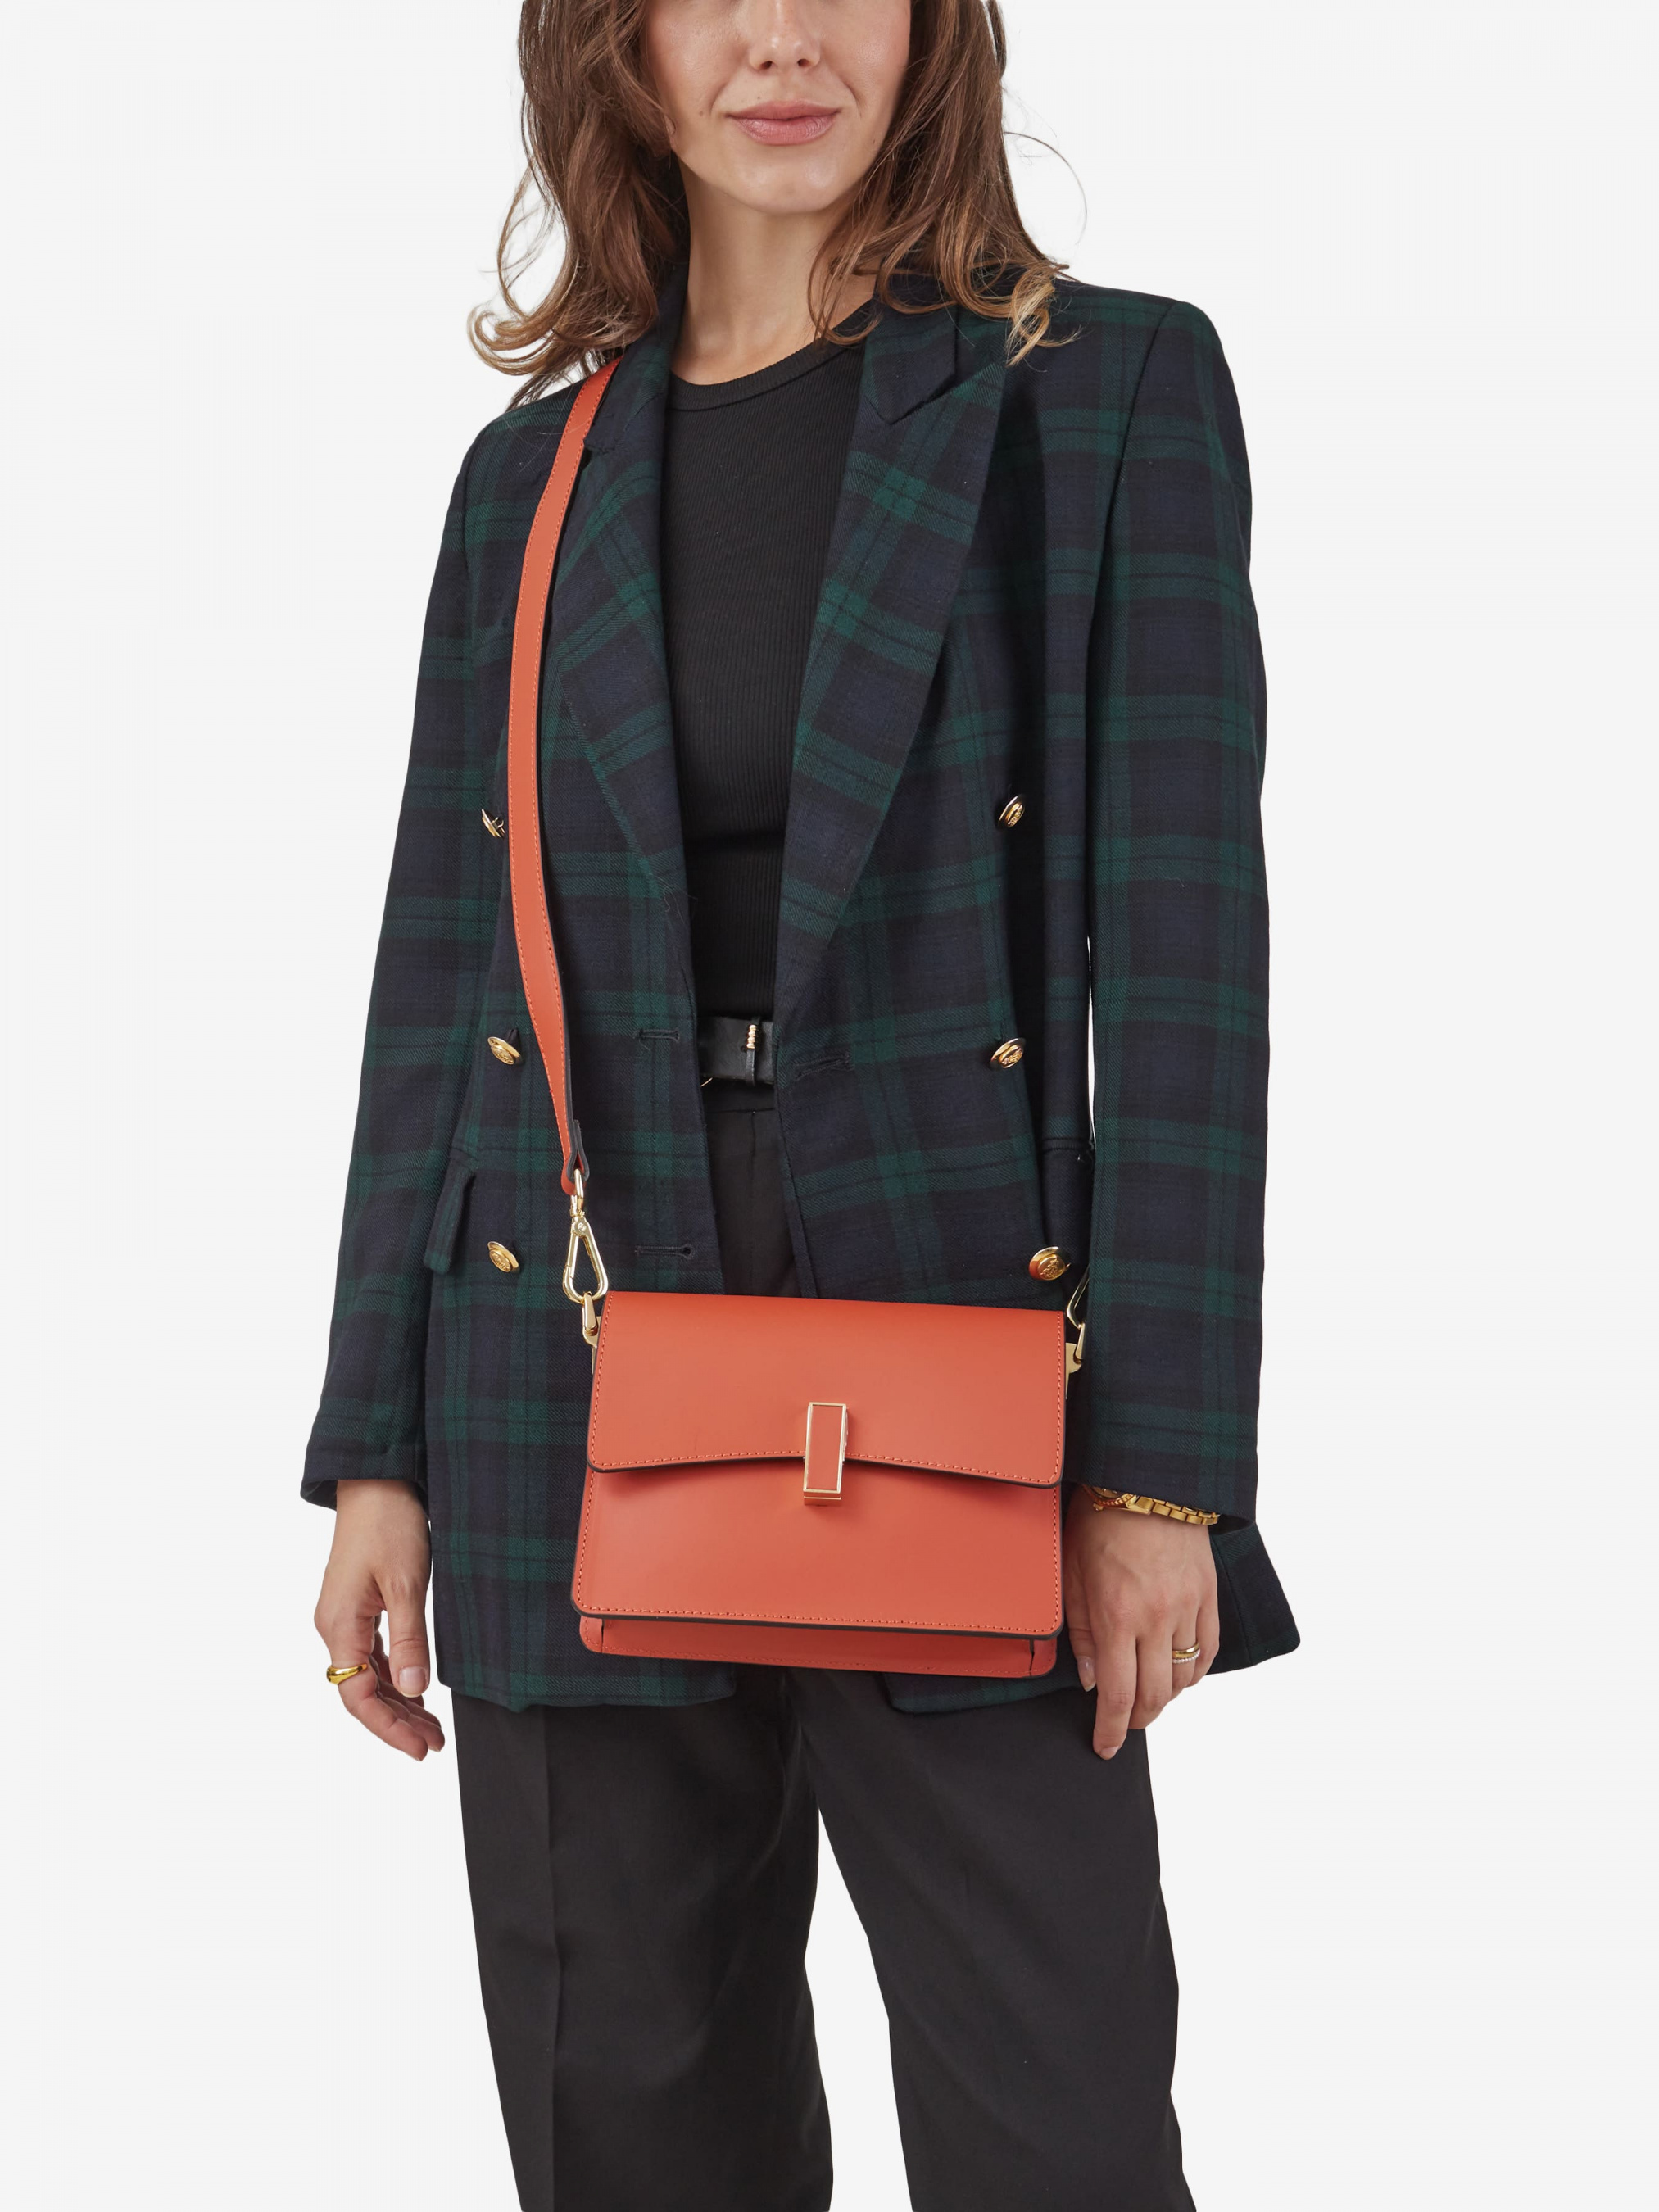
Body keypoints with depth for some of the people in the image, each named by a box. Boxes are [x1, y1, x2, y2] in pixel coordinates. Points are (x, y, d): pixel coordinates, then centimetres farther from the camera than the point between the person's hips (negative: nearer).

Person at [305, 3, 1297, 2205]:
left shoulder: (1114, 394, 1)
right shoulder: (538, 479, 10)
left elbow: (1185, 941, -6)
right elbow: (441, 975, 10)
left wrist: (1161, 1464, -11)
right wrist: (375, 1453, 6)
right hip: (581, 1410, 3)